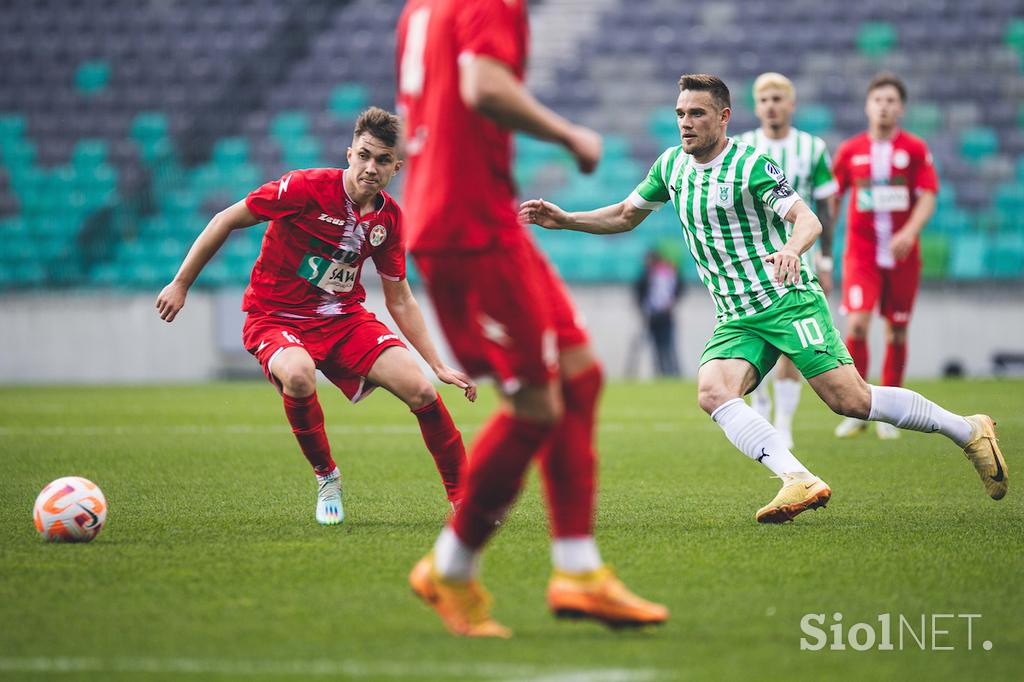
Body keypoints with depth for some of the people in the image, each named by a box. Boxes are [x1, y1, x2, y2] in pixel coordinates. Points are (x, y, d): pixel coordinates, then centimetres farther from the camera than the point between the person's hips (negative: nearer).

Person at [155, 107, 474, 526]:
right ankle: (326, 477, -10)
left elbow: (400, 301, 10)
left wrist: (439, 367, 5)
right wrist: (181, 284, -8)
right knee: (299, 376, -38)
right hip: (277, 317, -4)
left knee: (419, 389, -15)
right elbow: (227, 220, -9)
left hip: (344, 318, 4)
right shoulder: (308, 188, -18)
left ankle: (463, 496, 3)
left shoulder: (388, 218, -1)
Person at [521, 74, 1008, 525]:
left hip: (790, 302, -6)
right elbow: (625, 216, 22)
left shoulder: (752, 165, -10)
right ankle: (799, 481, -32)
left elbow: (808, 220, -17)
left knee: (850, 401, -13)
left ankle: (969, 431, 6)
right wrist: (564, 220, 10)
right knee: (713, 392, -23)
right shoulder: (671, 165, 9)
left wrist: (791, 249, -40)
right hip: (736, 318, 6)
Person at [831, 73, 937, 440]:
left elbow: (928, 196, -6)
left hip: (902, 255, 0)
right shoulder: (850, 150, 5)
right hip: (861, 253, 0)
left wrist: (909, 232, -23)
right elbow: (832, 198, 12)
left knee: (897, 333, 5)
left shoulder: (916, 149, 1)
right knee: (856, 323, -17)